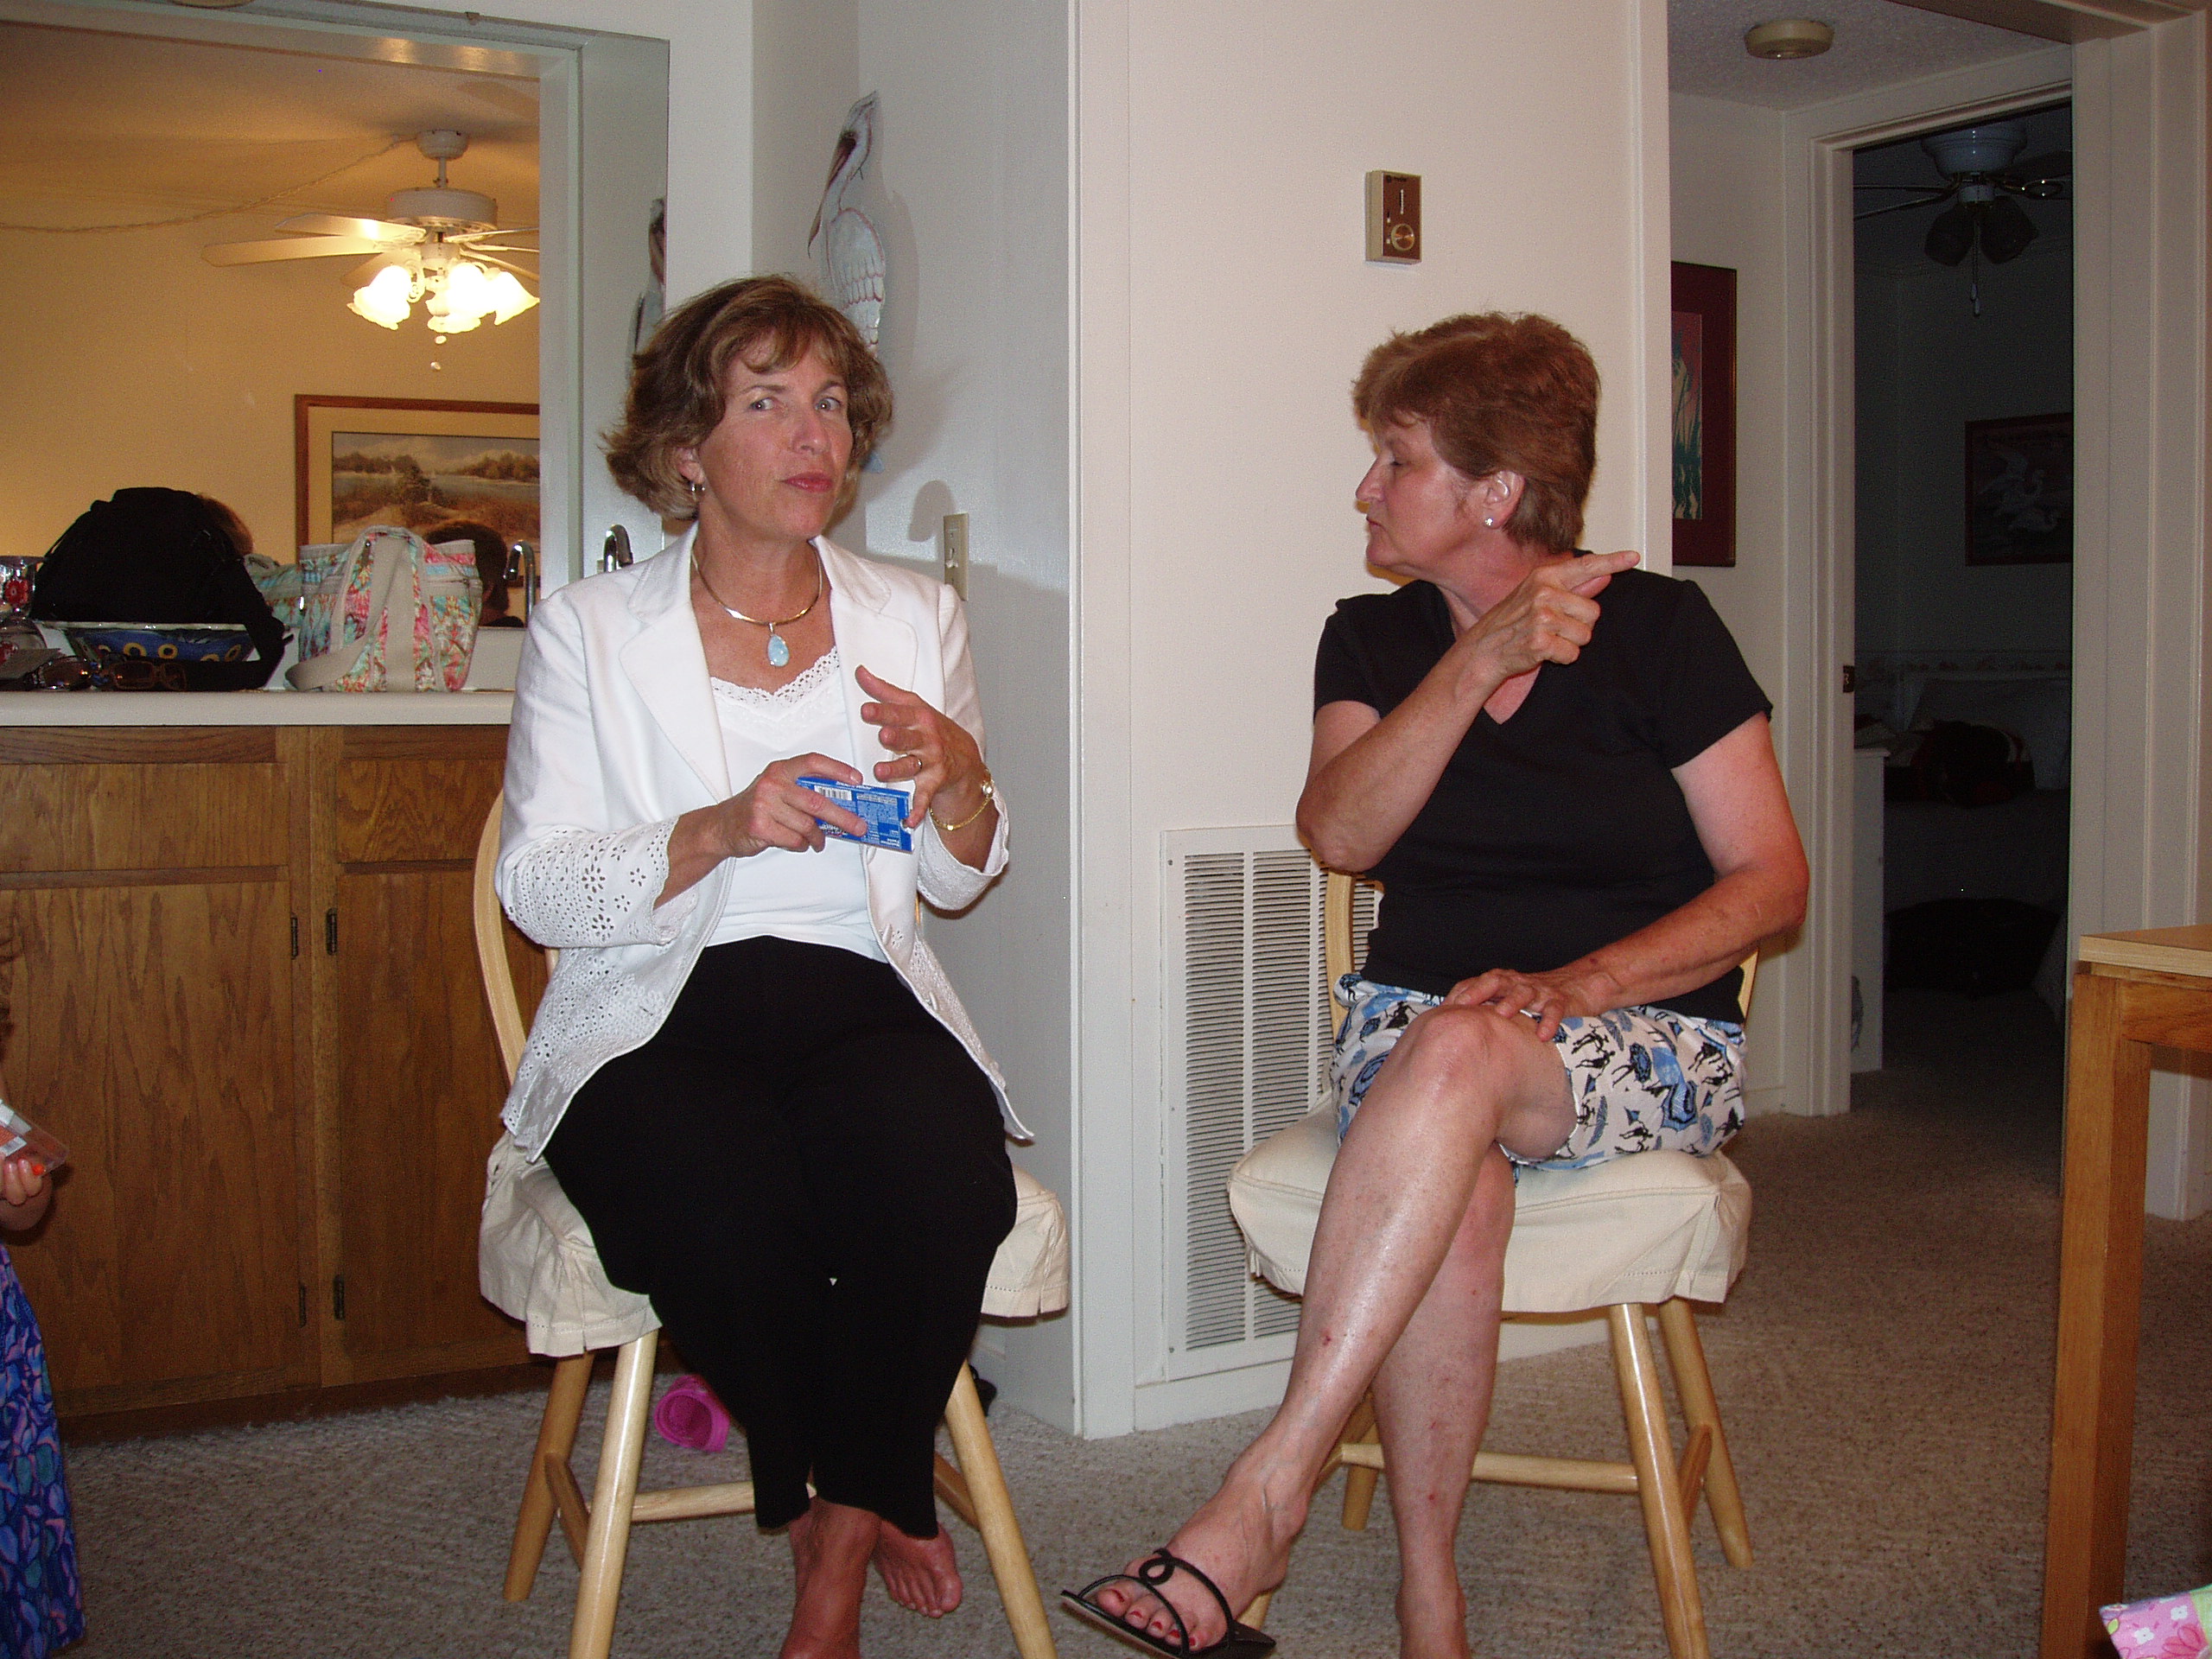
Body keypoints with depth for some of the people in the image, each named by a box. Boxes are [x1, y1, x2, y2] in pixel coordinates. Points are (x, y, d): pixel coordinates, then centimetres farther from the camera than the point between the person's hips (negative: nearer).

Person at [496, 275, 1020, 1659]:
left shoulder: (916, 619, 15)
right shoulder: (592, 632, 7)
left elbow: (961, 882, 17)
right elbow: (537, 886, -1)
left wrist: (959, 781, -6)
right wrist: (719, 831, -17)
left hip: (862, 1005, 2)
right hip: (658, 1021, -1)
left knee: (946, 1188, -31)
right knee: (724, 1213, -34)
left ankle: (842, 1543, -6)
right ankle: (871, 1509, -2)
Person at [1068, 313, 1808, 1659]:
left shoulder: (1657, 628, 0)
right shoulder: (1373, 639, 11)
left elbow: (1772, 884, -3)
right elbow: (1341, 831, -8)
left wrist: (1568, 984, -17)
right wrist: (1481, 660, -19)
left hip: (1645, 1032, -2)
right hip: (1419, 1022, 2)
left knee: (1454, 1051, -37)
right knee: (1456, 1191, -34)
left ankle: (1266, 1497, -37)